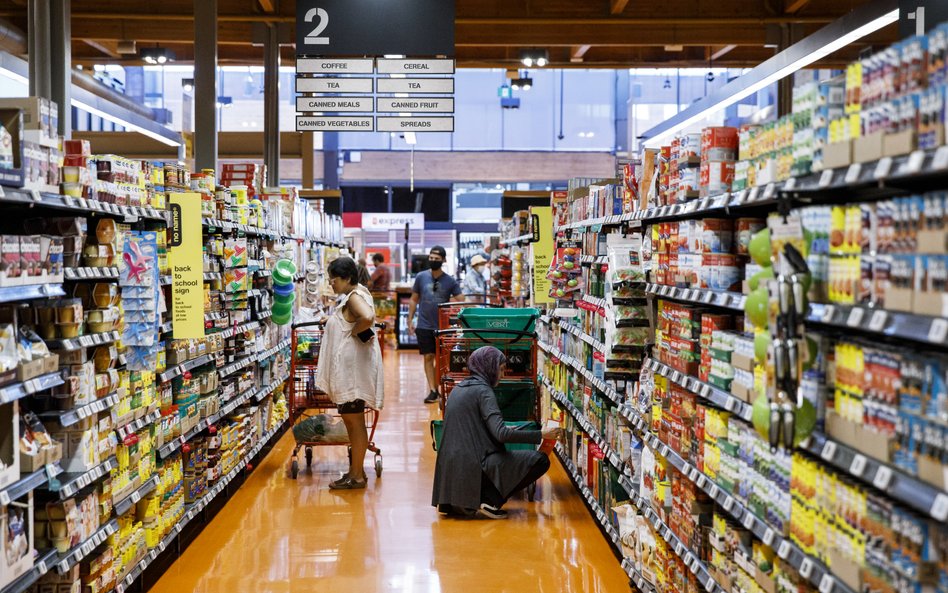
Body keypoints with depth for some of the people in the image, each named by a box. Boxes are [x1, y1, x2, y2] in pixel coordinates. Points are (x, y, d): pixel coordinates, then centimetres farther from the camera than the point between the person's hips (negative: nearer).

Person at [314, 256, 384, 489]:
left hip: (354, 368, -11)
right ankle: (356, 470, 24)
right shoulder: (353, 295, 15)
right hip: (348, 368, 11)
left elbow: (368, 317, -35)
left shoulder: (355, 296, -16)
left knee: (354, 420, -3)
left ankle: (357, 475, 4)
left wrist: (353, 332, -19)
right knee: (352, 420, 15)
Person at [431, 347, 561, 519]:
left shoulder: (458, 389, 17)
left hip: (451, 468, 9)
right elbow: (501, 434, -19)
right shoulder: (483, 390, -8)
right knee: (540, 460, -10)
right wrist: (541, 435, -15)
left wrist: (504, 431, 29)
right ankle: (490, 501, -8)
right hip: (474, 464, -9)